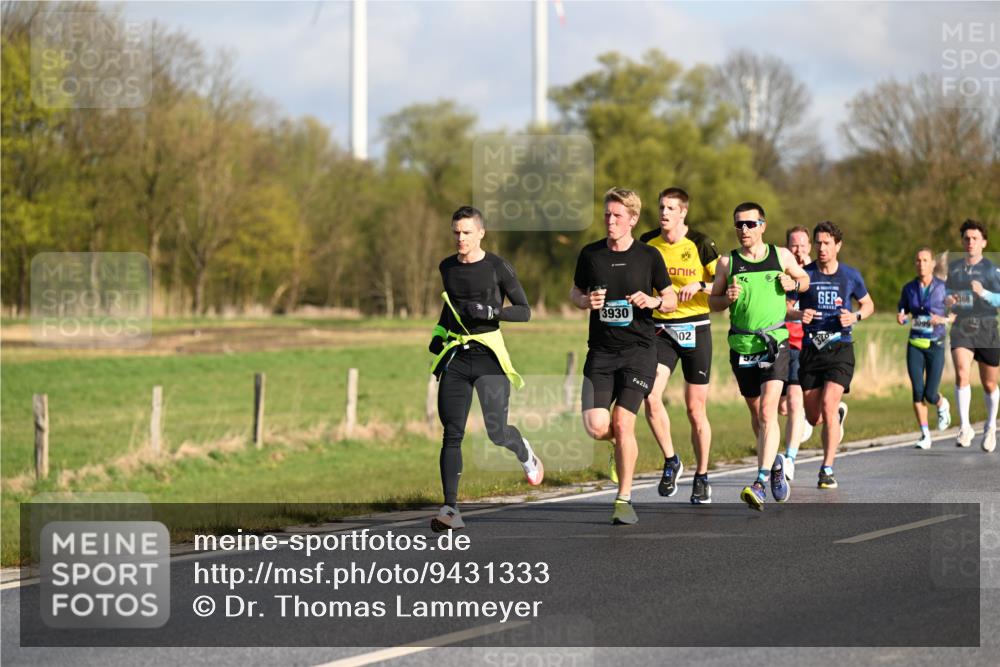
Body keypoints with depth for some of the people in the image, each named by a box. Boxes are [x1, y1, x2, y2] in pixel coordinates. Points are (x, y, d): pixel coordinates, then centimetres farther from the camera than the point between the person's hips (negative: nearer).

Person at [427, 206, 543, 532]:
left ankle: (525, 454, 29)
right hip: (455, 358, 4)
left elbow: (524, 311, -3)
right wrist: (438, 334, 17)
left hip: (488, 356, -4)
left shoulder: (498, 267, -4)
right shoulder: (447, 267, 11)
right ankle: (451, 509, -9)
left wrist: (491, 312, -18)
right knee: (452, 434, -6)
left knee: (496, 432, -8)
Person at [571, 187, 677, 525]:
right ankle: (624, 445, 27)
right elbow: (575, 293, 17)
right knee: (596, 427, -11)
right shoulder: (590, 254, 5)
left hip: (639, 349, -2)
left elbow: (671, 300, 8)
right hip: (601, 351, 2)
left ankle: (624, 499, 2)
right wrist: (586, 301, -6)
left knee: (622, 422, -12)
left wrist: (653, 301, -14)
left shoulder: (649, 256, 0)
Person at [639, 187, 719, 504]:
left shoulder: (700, 244, -6)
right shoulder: (647, 243, 3)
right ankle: (671, 461, 3)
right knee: (650, 396, -17)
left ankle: (702, 476, 18)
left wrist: (699, 286, -21)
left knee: (696, 409, 3)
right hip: (660, 330, 2)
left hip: (695, 329, -2)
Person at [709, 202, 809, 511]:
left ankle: (760, 482, -23)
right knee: (756, 413, 13)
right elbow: (713, 302, 11)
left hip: (775, 343, -2)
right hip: (742, 346, 2)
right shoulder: (727, 262, 3)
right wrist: (727, 298, -11)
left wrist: (793, 284, -3)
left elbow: (804, 279, 19)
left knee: (768, 411, -17)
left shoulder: (781, 256, 3)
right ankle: (774, 462, 38)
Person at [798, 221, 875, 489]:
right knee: (813, 416, 6)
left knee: (828, 405, -20)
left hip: (840, 348, -2)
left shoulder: (850, 276, 4)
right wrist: (798, 314, -15)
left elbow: (868, 305, 17)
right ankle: (837, 416, 45)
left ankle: (827, 470, -14)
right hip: (810, 349, 2)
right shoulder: (804, 274, 2)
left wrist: (855, 316, -4)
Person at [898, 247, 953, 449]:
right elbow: (902, 311, 15)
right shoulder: (909, 288, 3)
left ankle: (942, 405, 31)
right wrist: (900, 318, -9)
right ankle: (925, 436, 1)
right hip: (915, 345, 2)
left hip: (935, 345, -2)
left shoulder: (943, 288, -6)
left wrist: (943, 319, -20)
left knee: (930, 395, -6)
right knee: (917, 391, -8)